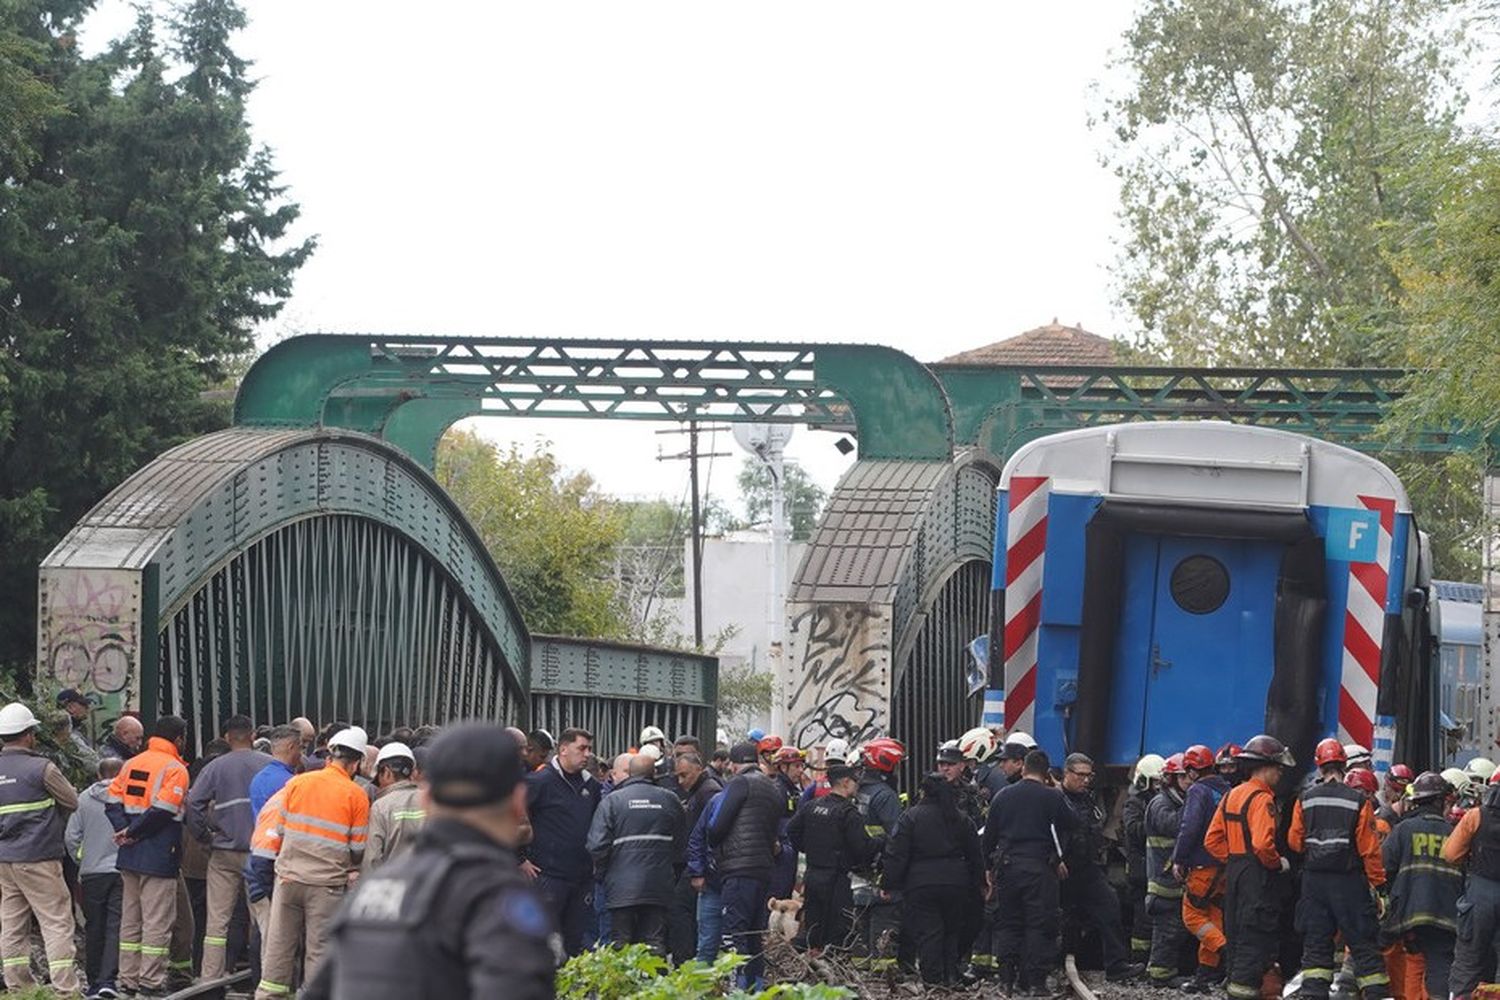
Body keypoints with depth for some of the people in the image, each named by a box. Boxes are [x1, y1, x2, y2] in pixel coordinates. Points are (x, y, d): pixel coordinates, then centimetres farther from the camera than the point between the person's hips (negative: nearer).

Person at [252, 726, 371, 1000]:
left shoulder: (297, 783, 1)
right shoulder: (356, 796, -6)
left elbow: (278, 831, 7)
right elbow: (358, 848, -2)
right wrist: (350, 870, 18)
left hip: (288, 877, 2)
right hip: (328, 884, -2)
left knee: (279, 946, 9)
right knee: (319, 950, 5)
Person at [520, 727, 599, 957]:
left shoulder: (591, 785, 12)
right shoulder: (541, 781, -8)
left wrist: (595, 860, 16)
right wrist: (520, 860, -10)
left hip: (582, 877, 6)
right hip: (548, 875, -6)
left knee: (574, 942, 9)